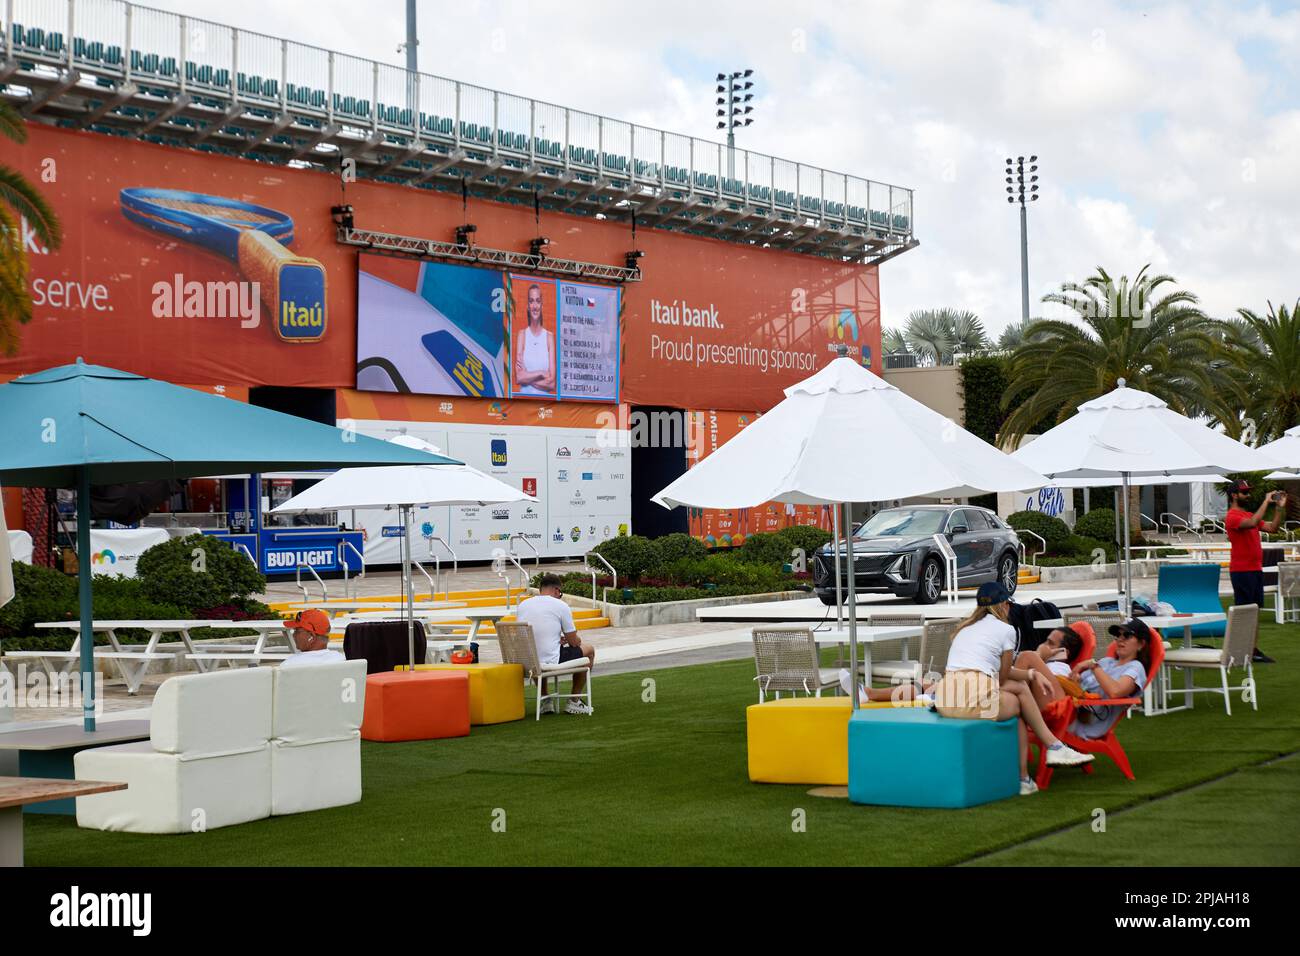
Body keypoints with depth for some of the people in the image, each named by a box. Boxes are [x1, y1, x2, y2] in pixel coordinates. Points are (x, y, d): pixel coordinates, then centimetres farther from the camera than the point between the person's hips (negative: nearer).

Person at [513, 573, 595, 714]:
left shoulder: (522, 605, 8)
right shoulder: (561, 606, -7)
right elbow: (574, 642, 0)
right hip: (550, 661, -5)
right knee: (589, 650, 20)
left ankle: (545, 700, 34)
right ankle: (574, 702, 23)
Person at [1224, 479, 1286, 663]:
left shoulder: (1249, 515, 18)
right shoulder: (1232, 516, -11)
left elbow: (1272, 528, 15)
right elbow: (1252, 523, -29)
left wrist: (1280, 508, 5)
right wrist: (1266, 502, -21)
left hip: (1255, 569, 9)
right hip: (1241, 570, -9)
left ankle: (1255, 649, 11)